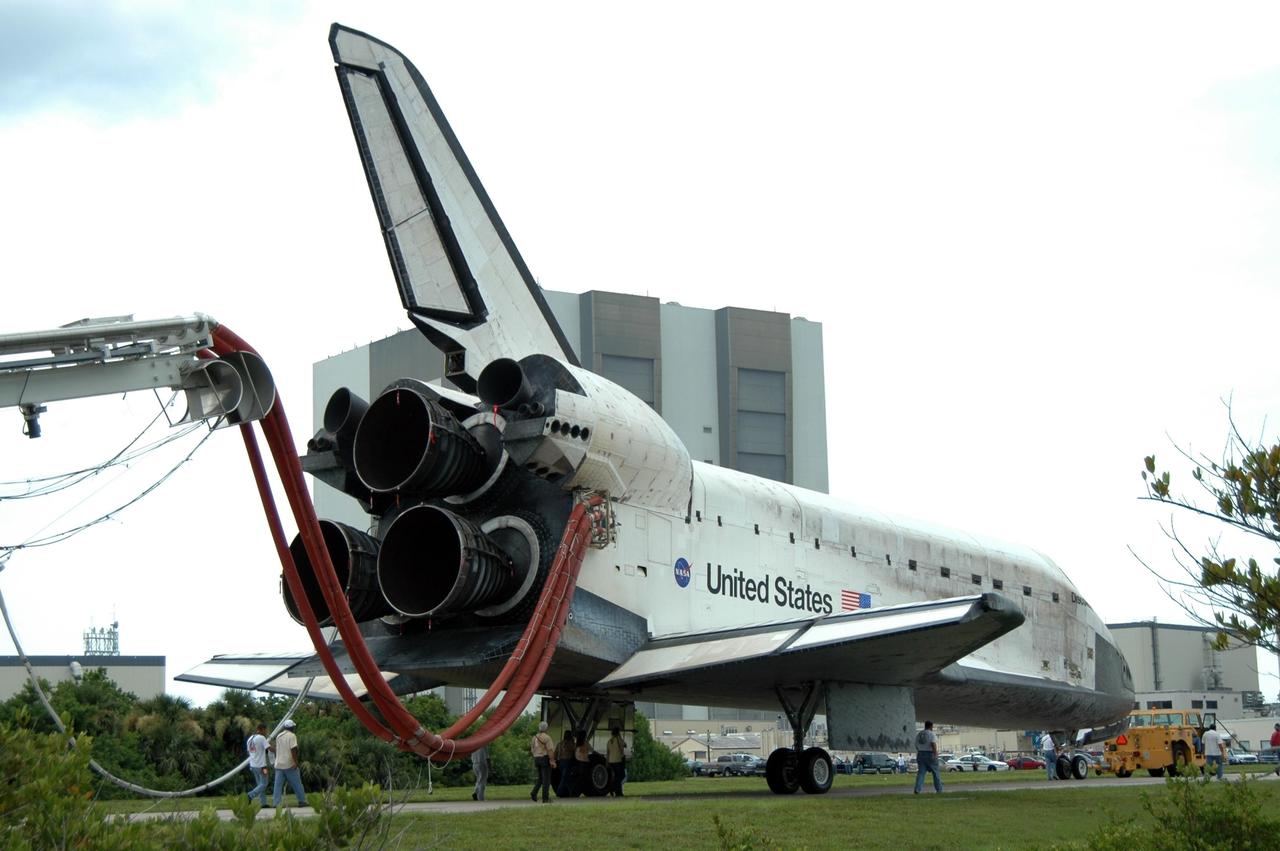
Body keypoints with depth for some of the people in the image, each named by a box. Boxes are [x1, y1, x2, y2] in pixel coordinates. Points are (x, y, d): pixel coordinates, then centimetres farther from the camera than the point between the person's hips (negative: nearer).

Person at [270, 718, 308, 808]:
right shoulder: (291, 736, -8)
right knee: (296, 784, 4)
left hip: (279, 764, 5)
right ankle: (302, 801, 7)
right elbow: (293, 749, -18)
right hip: (289, 764, -5)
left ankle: (275, 803, -3)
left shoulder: (279, 736, 12)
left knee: (278, 784, 3)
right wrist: (296, 762, -19)